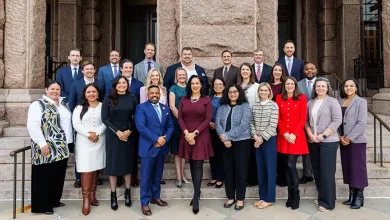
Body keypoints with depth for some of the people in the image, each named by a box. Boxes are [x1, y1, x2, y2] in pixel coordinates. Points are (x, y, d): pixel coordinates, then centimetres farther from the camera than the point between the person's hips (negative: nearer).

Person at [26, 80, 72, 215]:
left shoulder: (63, 103, 12)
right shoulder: (38, 105, -8)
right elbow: (33, 126, -16)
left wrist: (68, 141, 13)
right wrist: (42, 144, -19)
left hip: (62, 147, 7)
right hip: (47, 148, -6)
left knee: (58, 175, 13)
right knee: (45, 176, 2)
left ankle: (54, 201, 28)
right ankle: (43, 205, 15)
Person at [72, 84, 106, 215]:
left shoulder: (103, 107, 5)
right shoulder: (79, 108, 6)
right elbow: (76, 124, -4)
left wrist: (97, 133, -16)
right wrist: (88, 134, -16)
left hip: (99, 141, 1)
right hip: (84, 142, -1)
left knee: (95, 169, 8)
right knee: (86, 170, -5)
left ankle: (92, 195, 19)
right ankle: (86, 199, -1)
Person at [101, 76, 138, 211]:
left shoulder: (132, 99, 2)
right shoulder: (109, 99, -1)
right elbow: (104, 118, -6)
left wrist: (129, 131, -12)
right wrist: (117, 132, -14)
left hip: (128, 134, 1)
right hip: (113, 135, -1)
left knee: (127, 162, 8)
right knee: (113, 163, 4)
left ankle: (127, 192, 21)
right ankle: (113, 195, 14)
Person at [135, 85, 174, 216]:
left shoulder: (165, 108, 13)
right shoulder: (141, 107, -5)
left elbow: (170, 126, 8)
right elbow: (141, 127, -16)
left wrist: (165, 138, -10)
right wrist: (156, 139, -19)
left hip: (162, 147, 5)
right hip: (148, 147, -5)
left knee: (158, 175, 16)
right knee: (146, 176, 3)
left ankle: (155, 197, 31)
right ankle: (144, 203, 15)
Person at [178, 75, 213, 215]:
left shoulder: (206, 100, 0)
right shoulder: (184, 100, 9)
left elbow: (207, 119, -6)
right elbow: (180, 118, 4)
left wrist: (195, 133, -13)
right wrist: (186, 133, -10)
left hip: (200, 136, -3)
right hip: (187, 136, 3)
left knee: (198, 165, -6)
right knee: (191, 164, 9)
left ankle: (196, 197, -3)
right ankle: (197, 192, 21)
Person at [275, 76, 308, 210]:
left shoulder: (301, 98, 3)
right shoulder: (279, 98, 8)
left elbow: (303, 118, -3)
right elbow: (278, 118, 5)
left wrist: (294, 134, -13)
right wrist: (285, 133, -8)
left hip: (297, 137, -3)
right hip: (283, 137, 3)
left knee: (291, 165, -9)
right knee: (287, 166, 7)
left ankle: (295, 194, 8)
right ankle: (291, 195, 17)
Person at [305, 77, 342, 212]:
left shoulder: (332, 101, -3)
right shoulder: (310, 103, 11)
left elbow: (337, 120, -11)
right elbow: (306, 120, 9)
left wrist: (323, 135, -16)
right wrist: (310, 135, -6)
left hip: (328, 141, -5)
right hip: (313, 142, 5)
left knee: (327, 171, -3)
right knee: (317, 170, 11)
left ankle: (327, 202, 6)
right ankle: (322, 196, 26)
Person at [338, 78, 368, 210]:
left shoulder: (361, 102, -4)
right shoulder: (340, 102, 10)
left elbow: (362, 123, -12)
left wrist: (349, 138, -15)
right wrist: (340, 136, -7)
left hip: (357, 140, -5)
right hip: (343, 140, 5)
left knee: (358, 167, 0)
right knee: (347, 167, 9)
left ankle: (359, 196, 10)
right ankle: (352, 195, 19)